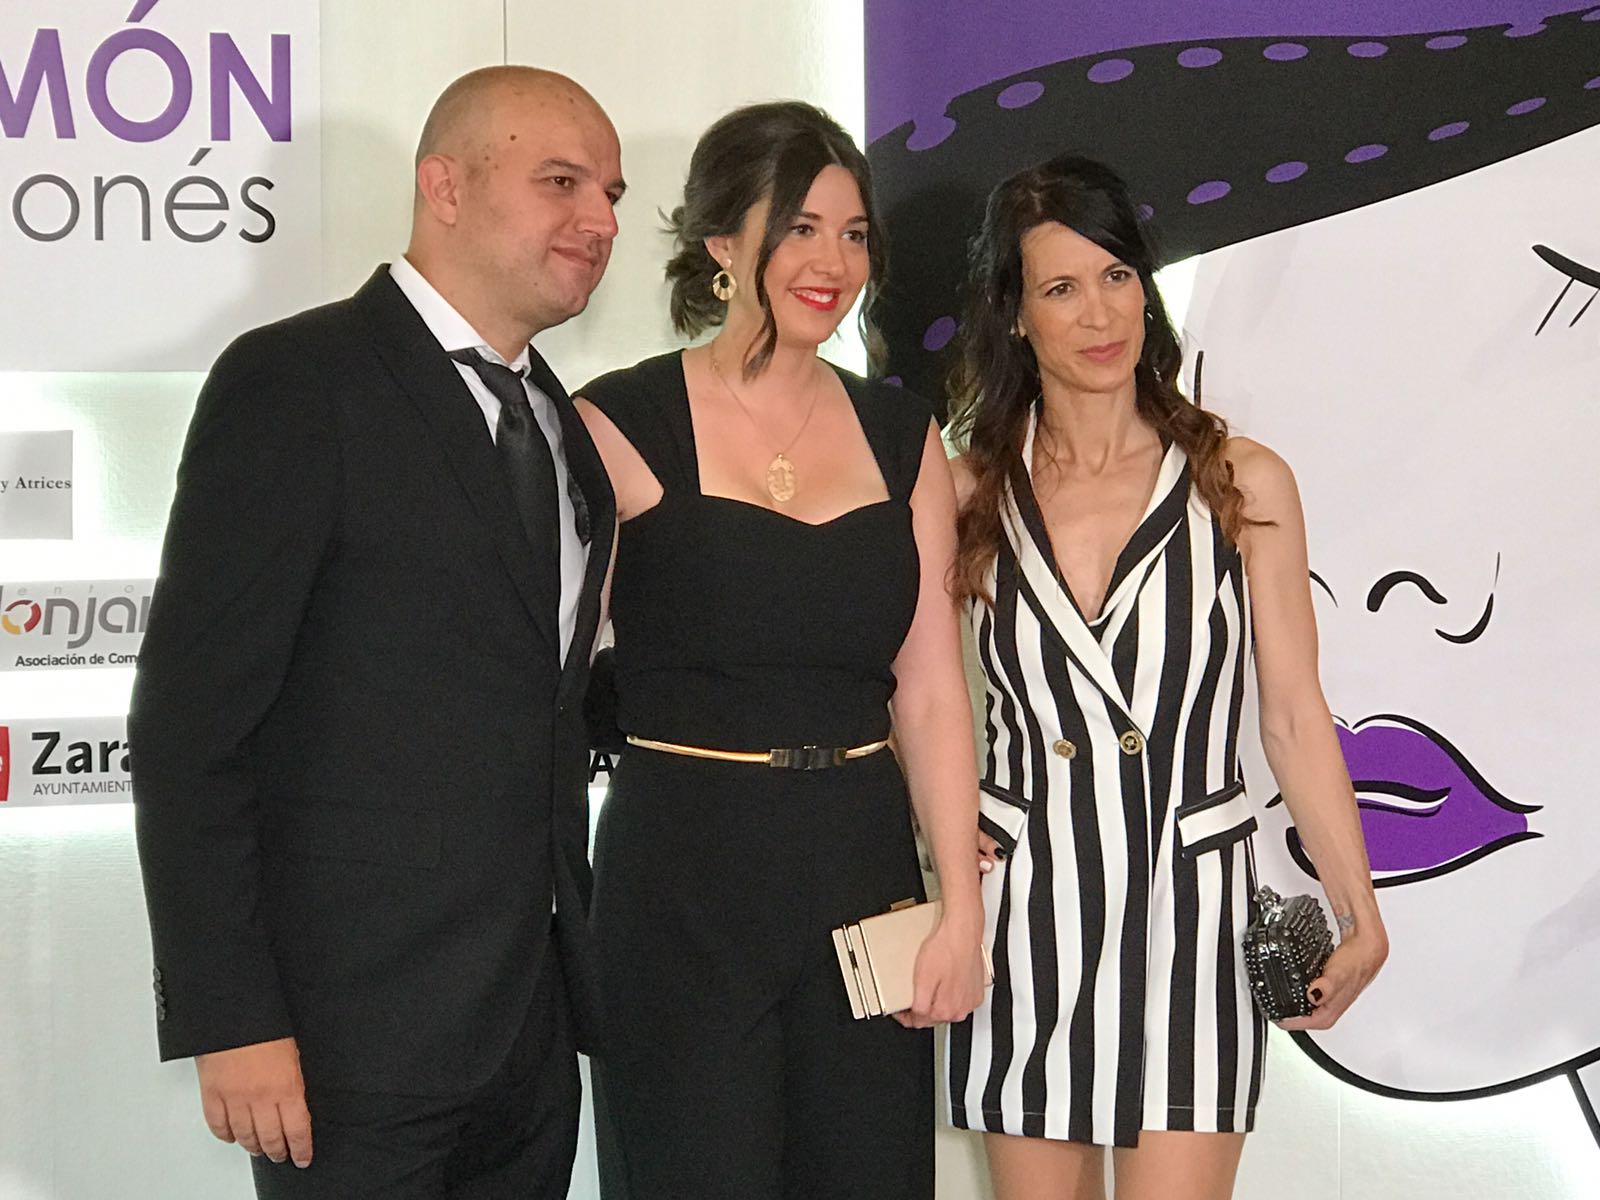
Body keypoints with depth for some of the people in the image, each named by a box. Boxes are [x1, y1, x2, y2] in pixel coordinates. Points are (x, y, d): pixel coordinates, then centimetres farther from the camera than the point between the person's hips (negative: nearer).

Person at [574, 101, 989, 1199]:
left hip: (863, 867, 4)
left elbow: (930, 685, 6)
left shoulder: (902, 436, 9)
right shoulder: (624, 424, -4)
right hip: (683, 877, -4)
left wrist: (961, 907, 0)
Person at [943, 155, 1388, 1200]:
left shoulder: (1245, 484, -1)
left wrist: (1360, 915, -3)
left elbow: (1296, 720, 1)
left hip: (1192, 914, -1)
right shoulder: (969, 496, 3)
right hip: (1026, 913, 2)